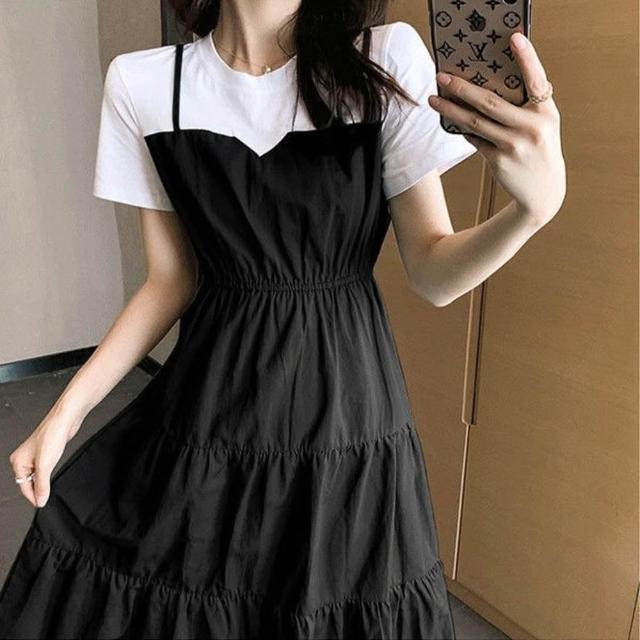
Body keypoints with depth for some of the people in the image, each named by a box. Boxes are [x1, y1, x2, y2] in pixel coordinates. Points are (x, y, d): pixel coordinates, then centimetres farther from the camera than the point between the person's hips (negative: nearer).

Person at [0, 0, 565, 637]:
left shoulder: (388, 58, -8)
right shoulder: (141, 84, -4)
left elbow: (433, 274, -9)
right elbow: (172, 280, 2)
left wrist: (537, 202, -28)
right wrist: (66, 410, -1)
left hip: (345, 402, 0)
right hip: (211, 401, 1)